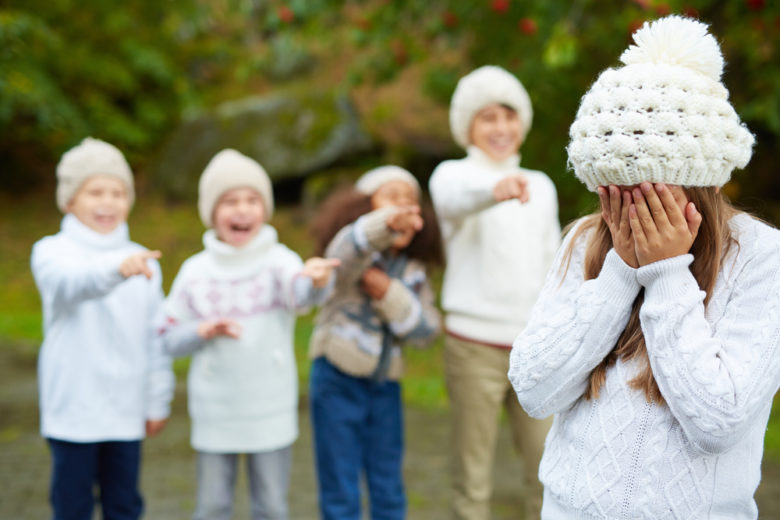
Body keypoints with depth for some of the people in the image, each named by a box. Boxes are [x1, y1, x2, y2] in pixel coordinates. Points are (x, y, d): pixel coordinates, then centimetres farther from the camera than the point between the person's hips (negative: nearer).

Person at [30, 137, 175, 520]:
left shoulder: (143, 262, 7)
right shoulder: (53, 252, -7)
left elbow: (156, 340, 11)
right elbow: (73, 282, -31)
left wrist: (158, 401, 10)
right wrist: (116, 267, -50)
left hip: (125, 410, 4)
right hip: (73, 409, -4)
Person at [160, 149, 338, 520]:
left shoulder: (278, 260, -6)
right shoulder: (195, 271, 0)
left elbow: (300, 293, -29)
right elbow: (170, 339, 5)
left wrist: (315, 281, -52)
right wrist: (203, 331, -15)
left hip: (270, 410, -1)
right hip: (214, 410, 1)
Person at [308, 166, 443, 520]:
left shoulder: (413, 271, 7)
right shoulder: (351, 251, -10)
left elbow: (426, 331, -2)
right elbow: (352, 247, -37)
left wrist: (390, 294, -18)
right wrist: (387, 223, -60)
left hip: (385, 386, 5)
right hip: (338, 381, -5)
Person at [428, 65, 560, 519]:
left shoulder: (541, 186, 14)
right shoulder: (452, 175, -3)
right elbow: (458, 197, -29)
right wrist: (496, 188, -51)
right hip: (475, 343, -4)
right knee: (473, 476, 0)